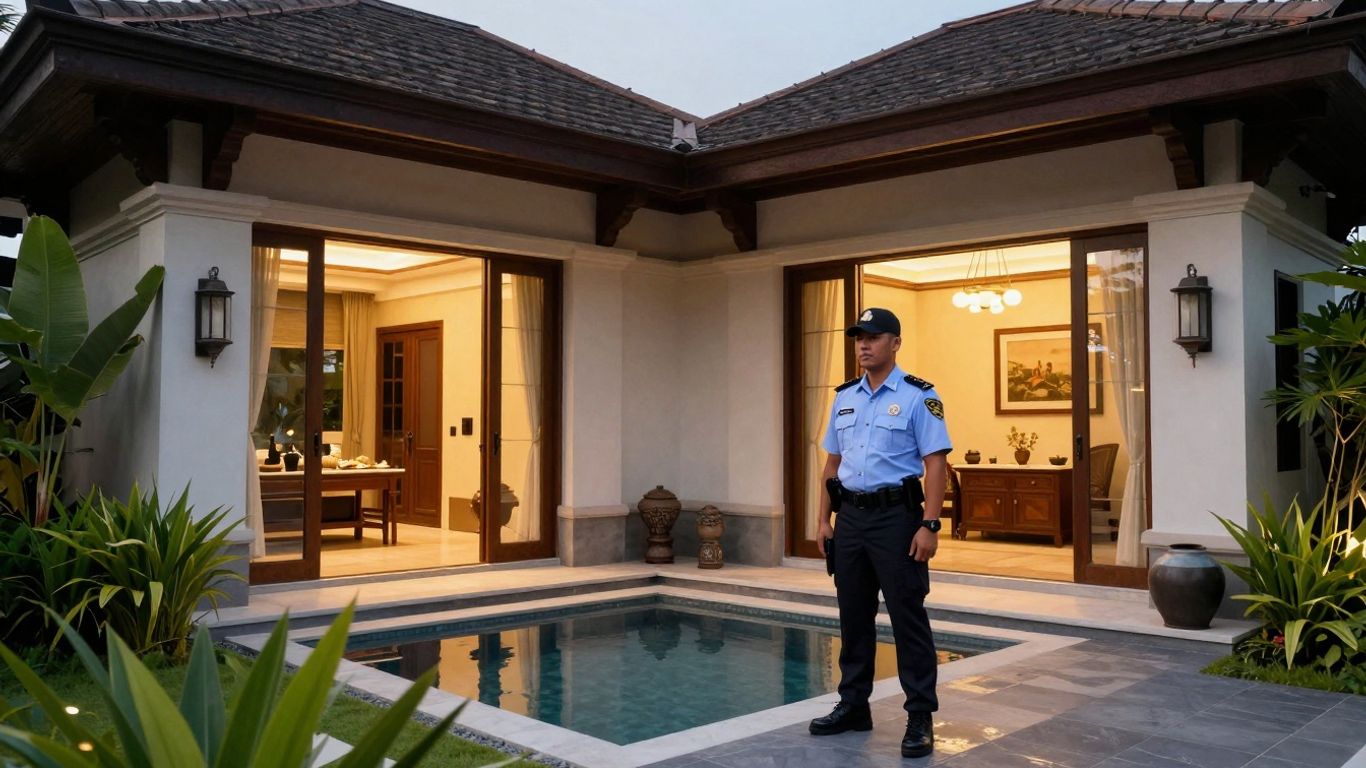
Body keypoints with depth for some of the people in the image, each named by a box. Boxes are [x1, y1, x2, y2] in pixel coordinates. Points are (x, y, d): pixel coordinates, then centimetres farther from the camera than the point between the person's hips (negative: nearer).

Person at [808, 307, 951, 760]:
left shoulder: (918, 397, -7)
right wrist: (825, 519, 10)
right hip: (851, 516, 6)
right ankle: (853, 706, 24)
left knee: (908, 618, -2)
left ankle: (920, 718, 7)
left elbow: (935, 464, -11)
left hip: (896, 516, -6)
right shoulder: (844, 398, 11)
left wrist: (929, 525, -18)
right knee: (854, 616, 13)